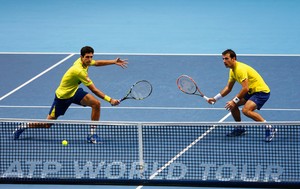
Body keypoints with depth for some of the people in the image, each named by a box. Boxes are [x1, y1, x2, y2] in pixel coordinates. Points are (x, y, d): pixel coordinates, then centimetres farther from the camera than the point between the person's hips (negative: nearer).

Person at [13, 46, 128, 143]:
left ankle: (92, 134, -4)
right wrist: (109, 100, -29)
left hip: (74, 91, 8)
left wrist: (114, 62, 10)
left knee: (96, 104, -13)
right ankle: (23, 126, 23)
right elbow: (94, 90, -30)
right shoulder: (79, 71, -35)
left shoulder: (82, 61, -9)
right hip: (63, 96, -8)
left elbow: (97, 63, 16)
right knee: (48, 124, 1)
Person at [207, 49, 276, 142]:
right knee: (232, 105, 8)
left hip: (261, 91, -10)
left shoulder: (240, 69, -22)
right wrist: (215, 98, 10)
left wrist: (234, 101, -24)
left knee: (246, 110, -28)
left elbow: (245, 88, -28)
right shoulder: (232, 71, 10)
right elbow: (228, 88, 18)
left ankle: (269, 128, -23)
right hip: (251, 91, 10)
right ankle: (240, 128, 23)